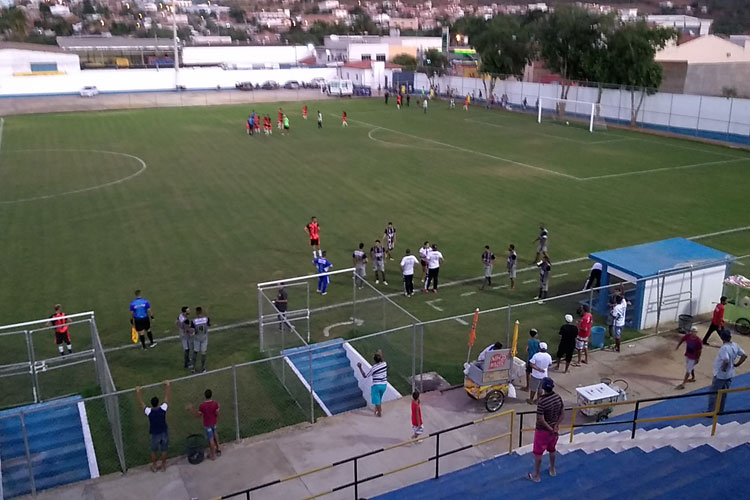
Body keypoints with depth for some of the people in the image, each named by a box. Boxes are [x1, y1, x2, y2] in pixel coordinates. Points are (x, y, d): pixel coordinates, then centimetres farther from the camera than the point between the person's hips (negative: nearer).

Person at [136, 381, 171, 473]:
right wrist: (167, 386, -6)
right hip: (164, 433, 1)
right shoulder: (163, 408, -22)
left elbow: (140, 403, -18)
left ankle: (154, 466, 39)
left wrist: (138, 392, -13)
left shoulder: (149, 411, -26)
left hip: (155, 435, -1)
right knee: (164, 450, 22)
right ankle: (163, 465, 37)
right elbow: (166, 397, -13)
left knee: (154, 451, 23)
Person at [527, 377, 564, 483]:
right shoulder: (558, 397, -10)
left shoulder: (542, 401, -29)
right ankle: (552, 469, 45)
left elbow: (541, 419, -27)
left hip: (543, 430, -6)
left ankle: (536, 475, 21)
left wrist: (550, 429, -14)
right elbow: (563, 413, -3)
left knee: (538, 453, 10)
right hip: (554, 429, 6)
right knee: (552, 449, 27)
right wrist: (556, 426, -6)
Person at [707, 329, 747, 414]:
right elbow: (744, 355, 7)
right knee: (724, 394, 22)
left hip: (720, 375, -8)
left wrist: (723, 368, -21)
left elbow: (726, 361, -39)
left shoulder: (724, 348, -28)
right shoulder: (735, 346, -3)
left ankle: (711, 412, 12)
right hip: (730, 375, 8)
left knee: (713, 394, 6)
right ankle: (720, 410, 34)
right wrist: (736, 365, 7)